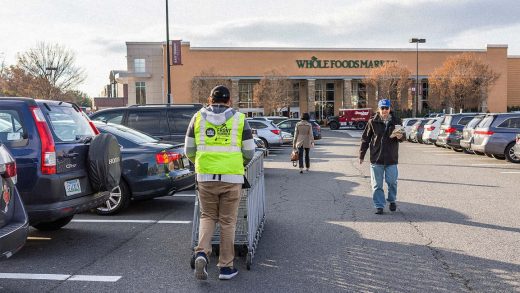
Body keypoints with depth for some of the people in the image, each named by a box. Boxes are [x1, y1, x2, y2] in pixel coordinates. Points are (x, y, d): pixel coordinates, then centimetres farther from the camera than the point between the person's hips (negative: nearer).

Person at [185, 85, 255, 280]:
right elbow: (249, 152, 4)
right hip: (232, 177, -1)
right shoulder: (239, 119, 2)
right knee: (228, 221, 8)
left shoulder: (198, 117, 6)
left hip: (205, 176, 1)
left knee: (207, 216, 16)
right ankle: (226, 267, 13)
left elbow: (189, 150, 8)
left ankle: (202, 252, -6)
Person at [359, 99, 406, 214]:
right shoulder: (373, 122, 1)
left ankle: (392, 200, 29)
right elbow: (365, 139, 4)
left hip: (391, 158, 0)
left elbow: (403, 137, 8)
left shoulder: (396, 121, 4)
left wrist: (400, 136, -18)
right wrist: (361, 155, 3)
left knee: (392, 182, 4)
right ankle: (379, 206, 13)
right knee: (377, 184, 3)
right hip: (376, 158, 0)